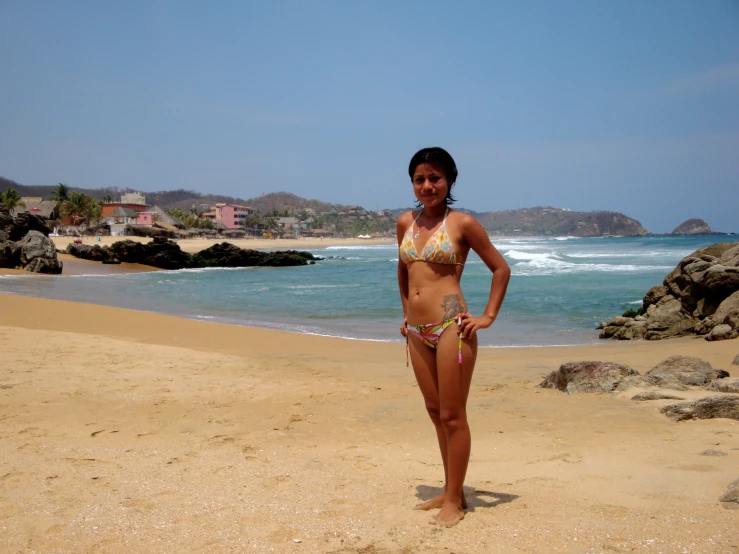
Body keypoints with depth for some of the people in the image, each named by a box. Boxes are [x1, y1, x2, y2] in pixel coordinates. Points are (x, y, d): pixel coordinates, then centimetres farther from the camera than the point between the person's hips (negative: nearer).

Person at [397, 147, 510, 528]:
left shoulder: (462, 223, -5)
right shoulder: (405, 223, 10)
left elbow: (501, 269, 1)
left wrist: (488, 317, -3)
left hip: (451, 326, -6)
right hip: (417, 332, 6)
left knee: (452, 416, 0)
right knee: (435, 412, 14)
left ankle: (455, 501, 10)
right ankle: (449, 491, 27)